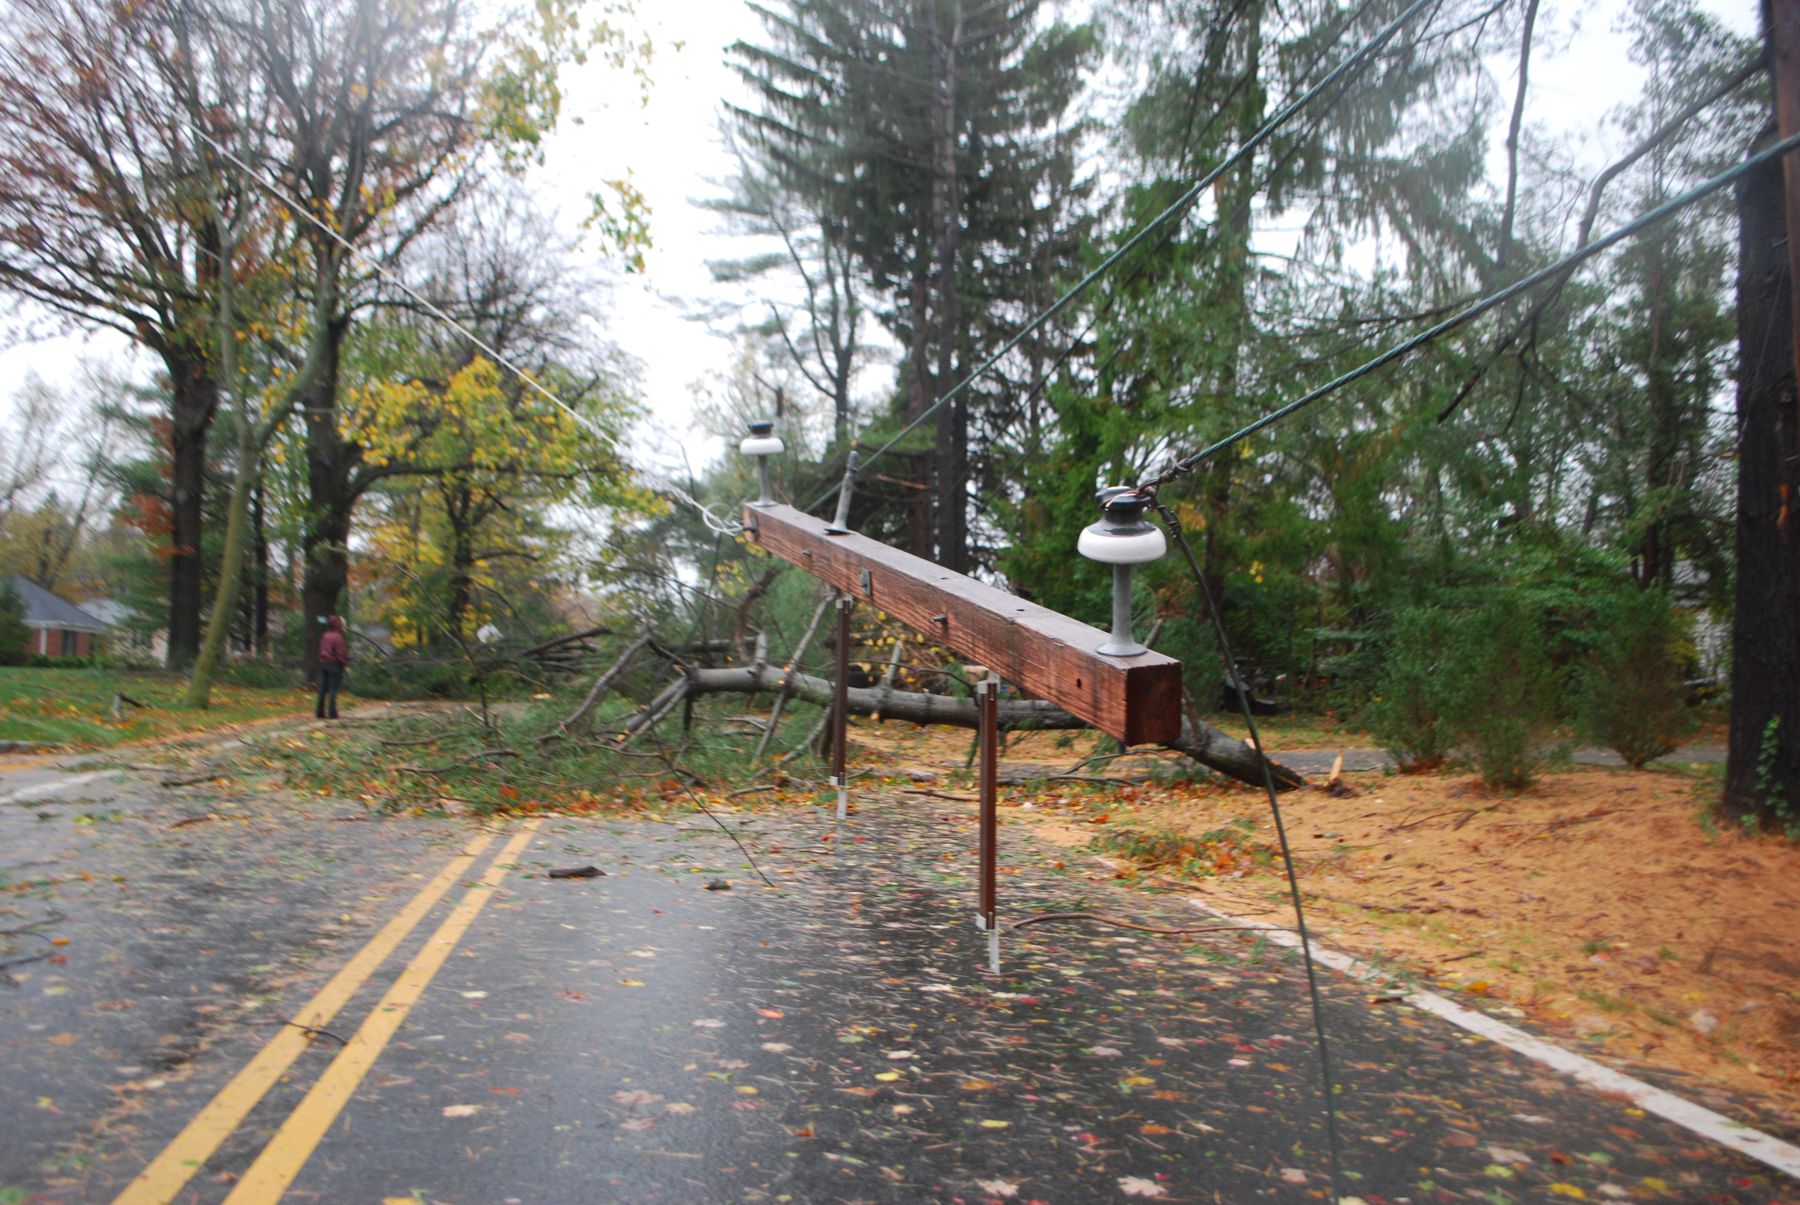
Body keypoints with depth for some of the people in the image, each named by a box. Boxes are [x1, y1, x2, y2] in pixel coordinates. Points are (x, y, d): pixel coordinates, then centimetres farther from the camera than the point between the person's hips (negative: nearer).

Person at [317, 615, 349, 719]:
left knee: (322, 689, 10)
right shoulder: (338, 637, -14)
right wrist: (345, 662, -2)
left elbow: (321, 651, 12)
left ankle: (320, 712, 13)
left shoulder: (325, 636, 8)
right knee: (333, 690, -3)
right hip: (335, 665, -7)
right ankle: (332, 713, -3)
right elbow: (340, 653, -15)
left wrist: (322, 660, 17)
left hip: (323, 664, 7)